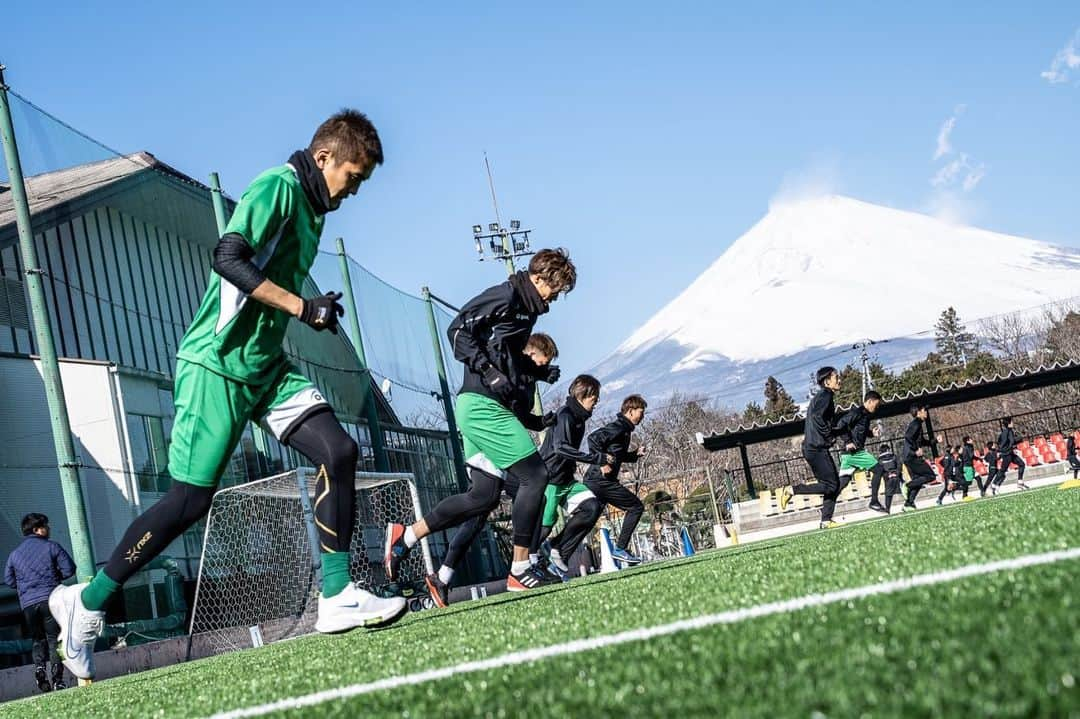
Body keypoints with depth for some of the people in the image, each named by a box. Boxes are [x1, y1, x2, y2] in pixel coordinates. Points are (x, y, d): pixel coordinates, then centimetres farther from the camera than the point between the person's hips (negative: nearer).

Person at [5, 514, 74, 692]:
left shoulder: (14, 554, 13)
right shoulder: (51, 547, 1)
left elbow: (9, 580, 16)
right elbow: (69, 569, -3)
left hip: (27, 603, 3)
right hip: (51, 599, -3)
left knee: (37, 639, 14)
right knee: (54, 638, -1)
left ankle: (39, 667, -11)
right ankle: (57, 678, -12)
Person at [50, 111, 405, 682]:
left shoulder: (311, 210, 16)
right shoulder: (278, 185, -12)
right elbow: (229, 258, -24)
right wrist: (303, 307, -22)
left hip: (267, 367, 9)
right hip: (217, 363, -9)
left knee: (337, 449, -10)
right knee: (189, 500, -5)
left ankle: (337, 598, -9)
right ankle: (86, 602, 11)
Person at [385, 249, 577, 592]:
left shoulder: (527, 310, 19)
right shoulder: (505, 296, -9)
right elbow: (459, 330, -16)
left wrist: (539, 371, 15)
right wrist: (488, 371, -23)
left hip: (481, 408, 10)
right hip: (483, 405, -10)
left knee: (483, 495, 11)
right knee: (534, 476, -9)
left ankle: (404, 536, 15)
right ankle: (520, 570, -4)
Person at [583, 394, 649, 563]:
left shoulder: (624, 430, 21)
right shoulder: (618, 427, -10)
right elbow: (593, 439, -23)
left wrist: (636, 454, 19)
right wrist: (602, 462, -23)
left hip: (594, 480, 10)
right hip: (601, 480, -10)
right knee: (636, 507, -4)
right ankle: (620, 549, -5)